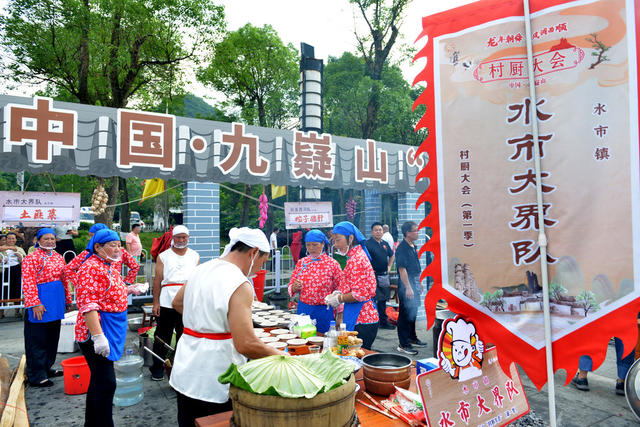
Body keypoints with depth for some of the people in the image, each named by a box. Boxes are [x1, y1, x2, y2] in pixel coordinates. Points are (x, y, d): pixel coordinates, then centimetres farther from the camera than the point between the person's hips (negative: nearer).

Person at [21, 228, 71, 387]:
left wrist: (67, 299, 18)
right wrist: (35, 303, -21)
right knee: (38, 339, 1)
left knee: (53, 337, 16)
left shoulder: (59, 257, 12)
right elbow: (28, 283, -15)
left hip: (56, 302, 7)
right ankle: (36, 376, 10)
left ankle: (47, 367, 30)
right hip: (41, 304, -7)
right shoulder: (31, 258, -9)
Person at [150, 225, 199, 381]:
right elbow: (158, 280, 3)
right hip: (166, 302, -1)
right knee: (162, 336, 6)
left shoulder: (195, 256, 11)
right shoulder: (163, 256, 6)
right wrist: (155, 302, -3)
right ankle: (157, 368, 20)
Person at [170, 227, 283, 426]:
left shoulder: (201, 270, 3)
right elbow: (246, 345, -27)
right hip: (214, 385, -8)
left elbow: (177, 303, 21)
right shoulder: (240, 285, -22)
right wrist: (281, 355, -14)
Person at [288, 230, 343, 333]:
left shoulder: (332, 264, -5)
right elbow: (291, 287, 10)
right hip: (303, 309, 3)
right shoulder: (301, 263, 4)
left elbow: (339, 291, -4)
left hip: (324, 311, -3)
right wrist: (295, 287, -14)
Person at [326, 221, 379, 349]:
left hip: (361, 320, -10)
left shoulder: (356, 259, -17)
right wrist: (340, 293, 12)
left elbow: (360, 293, -21)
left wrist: (339, 299, -8)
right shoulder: (358, 255, 15)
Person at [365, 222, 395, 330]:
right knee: (374, 300, -6)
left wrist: (389, 266, 17)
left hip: (384, 276, 7)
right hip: (374, 276, -7)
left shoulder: (385, 244, 12)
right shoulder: (368, 244, -11)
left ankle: (384, 322, 26)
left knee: (383, 299, 16)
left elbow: (391, 255, 28)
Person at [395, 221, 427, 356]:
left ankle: (412, 339, 32)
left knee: (413, 313, 18)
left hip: (414, 285, 10)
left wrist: (419, 283, 22)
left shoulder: (413, 247, 12)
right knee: (405, 314, -3)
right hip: (406, 285, -10)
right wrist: (408, 288, -24)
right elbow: (402, 269, -22)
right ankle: (403, 345, 4)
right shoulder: (402, 248, -18)